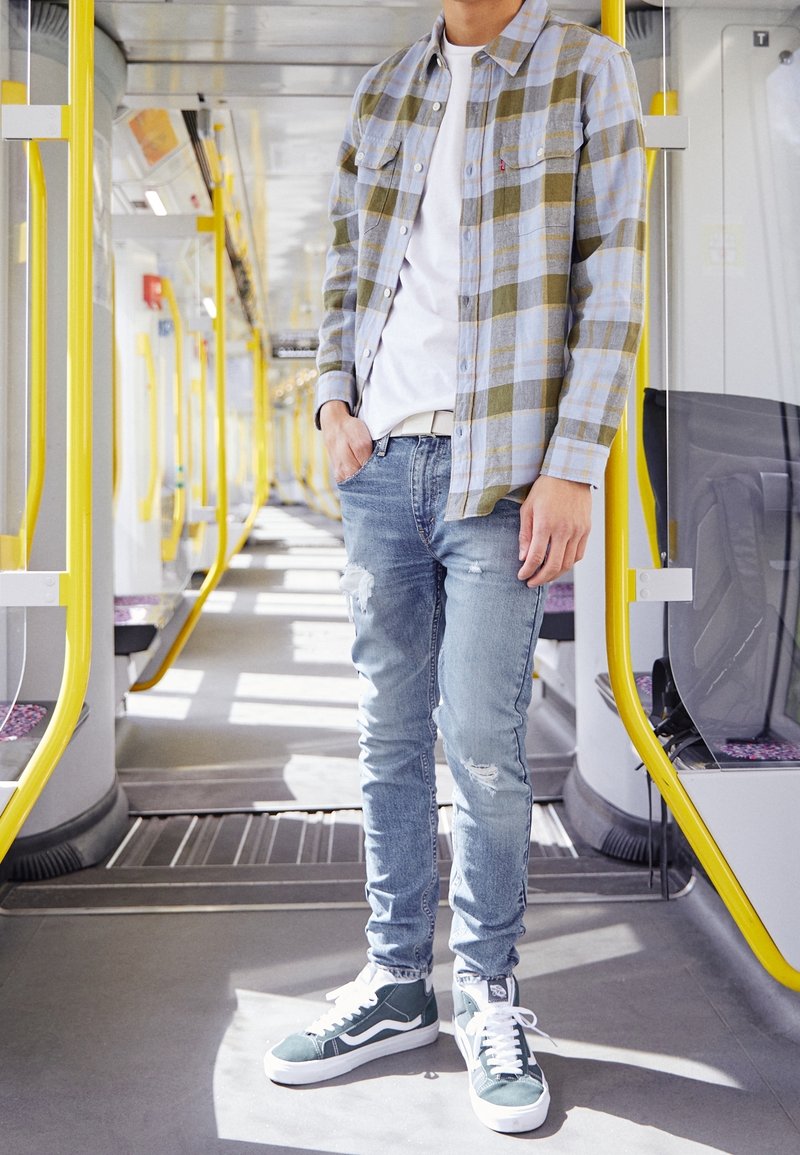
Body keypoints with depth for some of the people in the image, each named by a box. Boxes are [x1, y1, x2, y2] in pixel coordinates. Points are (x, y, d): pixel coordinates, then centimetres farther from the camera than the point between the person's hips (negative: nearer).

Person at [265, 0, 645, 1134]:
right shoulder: (383, 92, 16)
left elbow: (610, 280, -4)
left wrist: (573, 467, -12)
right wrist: (334, 402, 4)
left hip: (501, 467, -4)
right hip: (381, 459, 5)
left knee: (481, 741, -4)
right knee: (391, 735, 8)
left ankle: (489, 997, 15)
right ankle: (398, 985, 21)